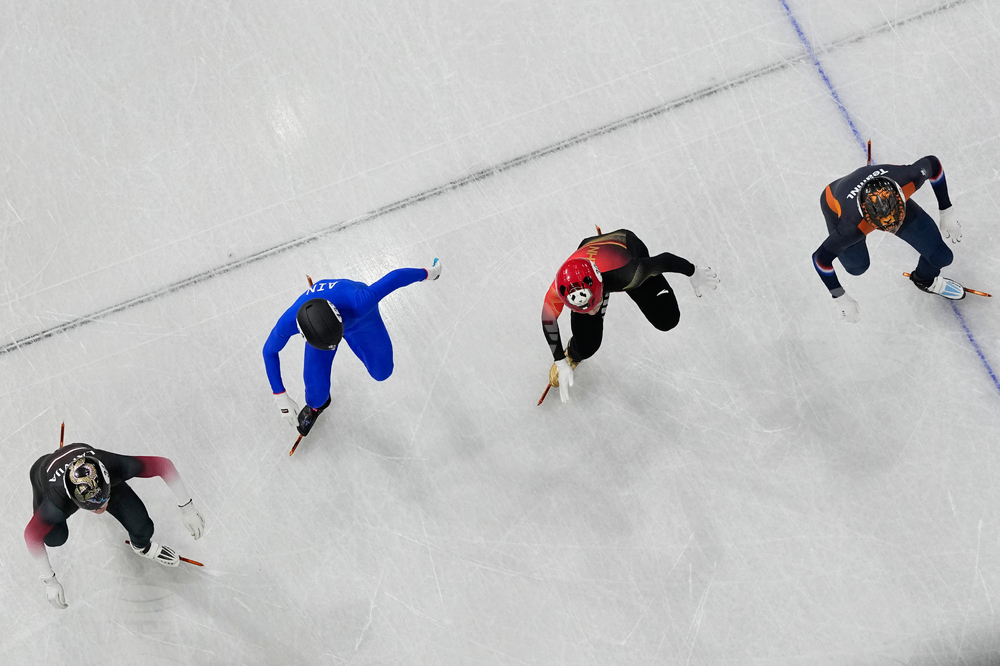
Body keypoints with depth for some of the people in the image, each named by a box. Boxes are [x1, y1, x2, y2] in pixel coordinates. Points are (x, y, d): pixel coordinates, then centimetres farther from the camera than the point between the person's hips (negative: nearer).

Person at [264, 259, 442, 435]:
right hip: (320, 326, 1)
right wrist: (280, 397, -17)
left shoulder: (357, 304, -50)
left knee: (381, 373, 10)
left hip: (361, 319, 0)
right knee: (317, 390, -4)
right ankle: (315, 406, 37)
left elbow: (395, 278, -35)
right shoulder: (288, 323, -41)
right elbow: (270, 351, -19)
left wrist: (427, 273, -17)